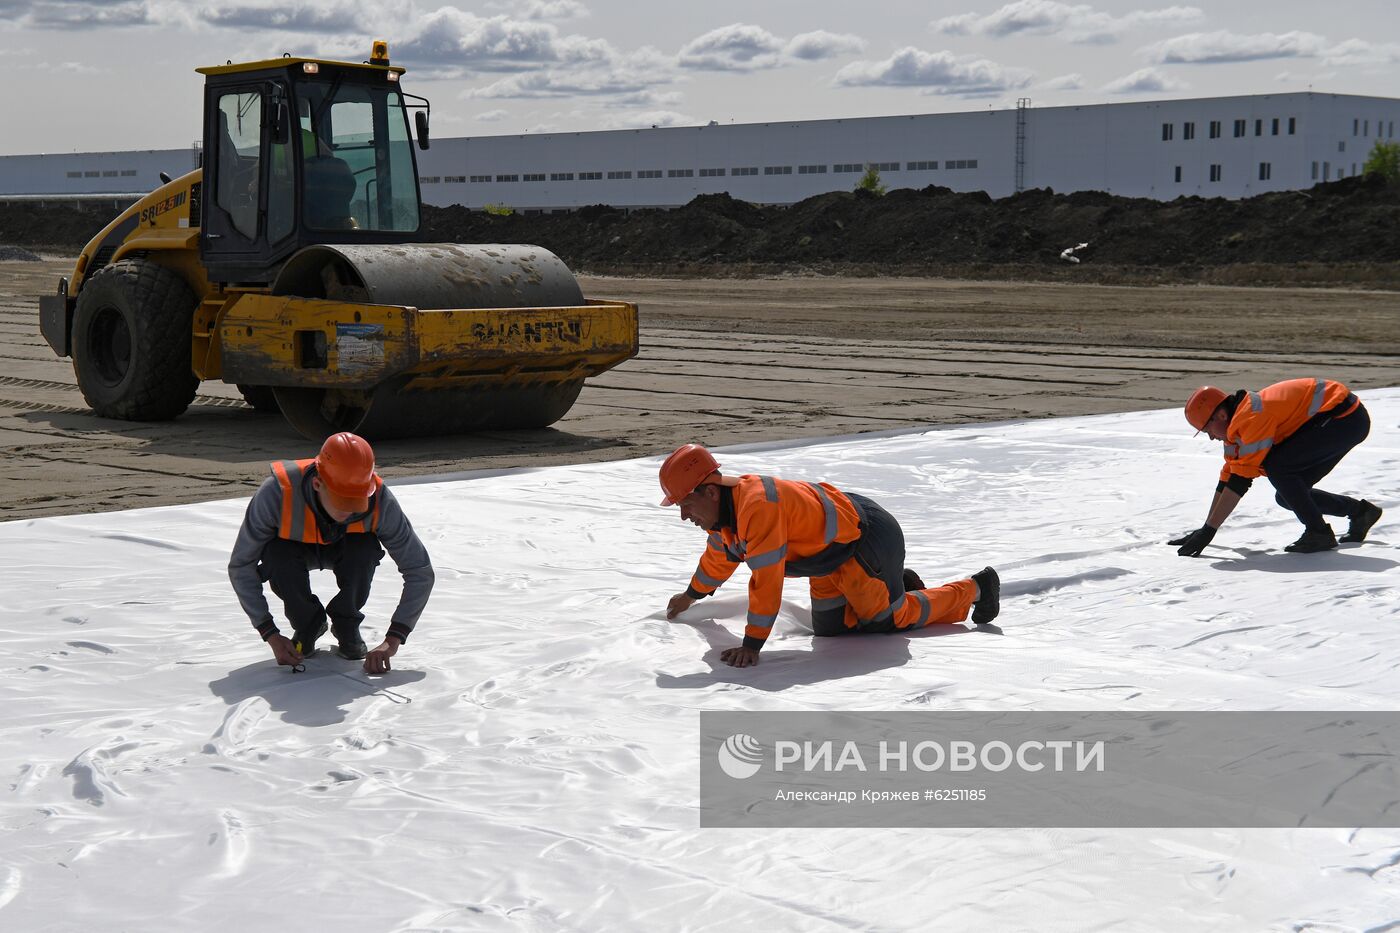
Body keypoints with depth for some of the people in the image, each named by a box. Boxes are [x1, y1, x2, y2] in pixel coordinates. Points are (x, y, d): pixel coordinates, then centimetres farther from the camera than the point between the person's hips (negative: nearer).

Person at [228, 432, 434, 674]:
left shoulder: (379, 499, -35)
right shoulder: (278, 491, -39)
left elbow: (420, 572, -25)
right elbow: (240, 566, -27)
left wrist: (392, 641, -33)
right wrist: (271, 635, -31)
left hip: (346, 548, 0)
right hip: (296, 547, 0)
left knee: (366, 548, -35)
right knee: (277, 554, -36)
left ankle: (346, 625, -5)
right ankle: (307, 625, -5)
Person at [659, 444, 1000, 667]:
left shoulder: (757, 506, -34)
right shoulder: (725, 509, -2)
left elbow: (766, 580, -35)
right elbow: (719, 557, 21)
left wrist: (751, 645, -32)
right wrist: (691, 596, 36)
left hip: (869, 540, -9)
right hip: (835, 548, 9)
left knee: (887, 619, 1)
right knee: (829, 627, 7)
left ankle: (975, 589, 18)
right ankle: (901, 585, 26)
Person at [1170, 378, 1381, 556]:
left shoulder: (1253, 416, -24)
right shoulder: (1240, 424, 5)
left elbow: (1241, 479, -25)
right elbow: (1228, 478, 12)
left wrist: (1208, 530, -21)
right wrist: (1205, 529, 14)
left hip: (1347, 418, -10)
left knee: (1276, 466, -21)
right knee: (1288, 495, 6)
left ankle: (1319, 533, -12)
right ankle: (1360, 511, 19)